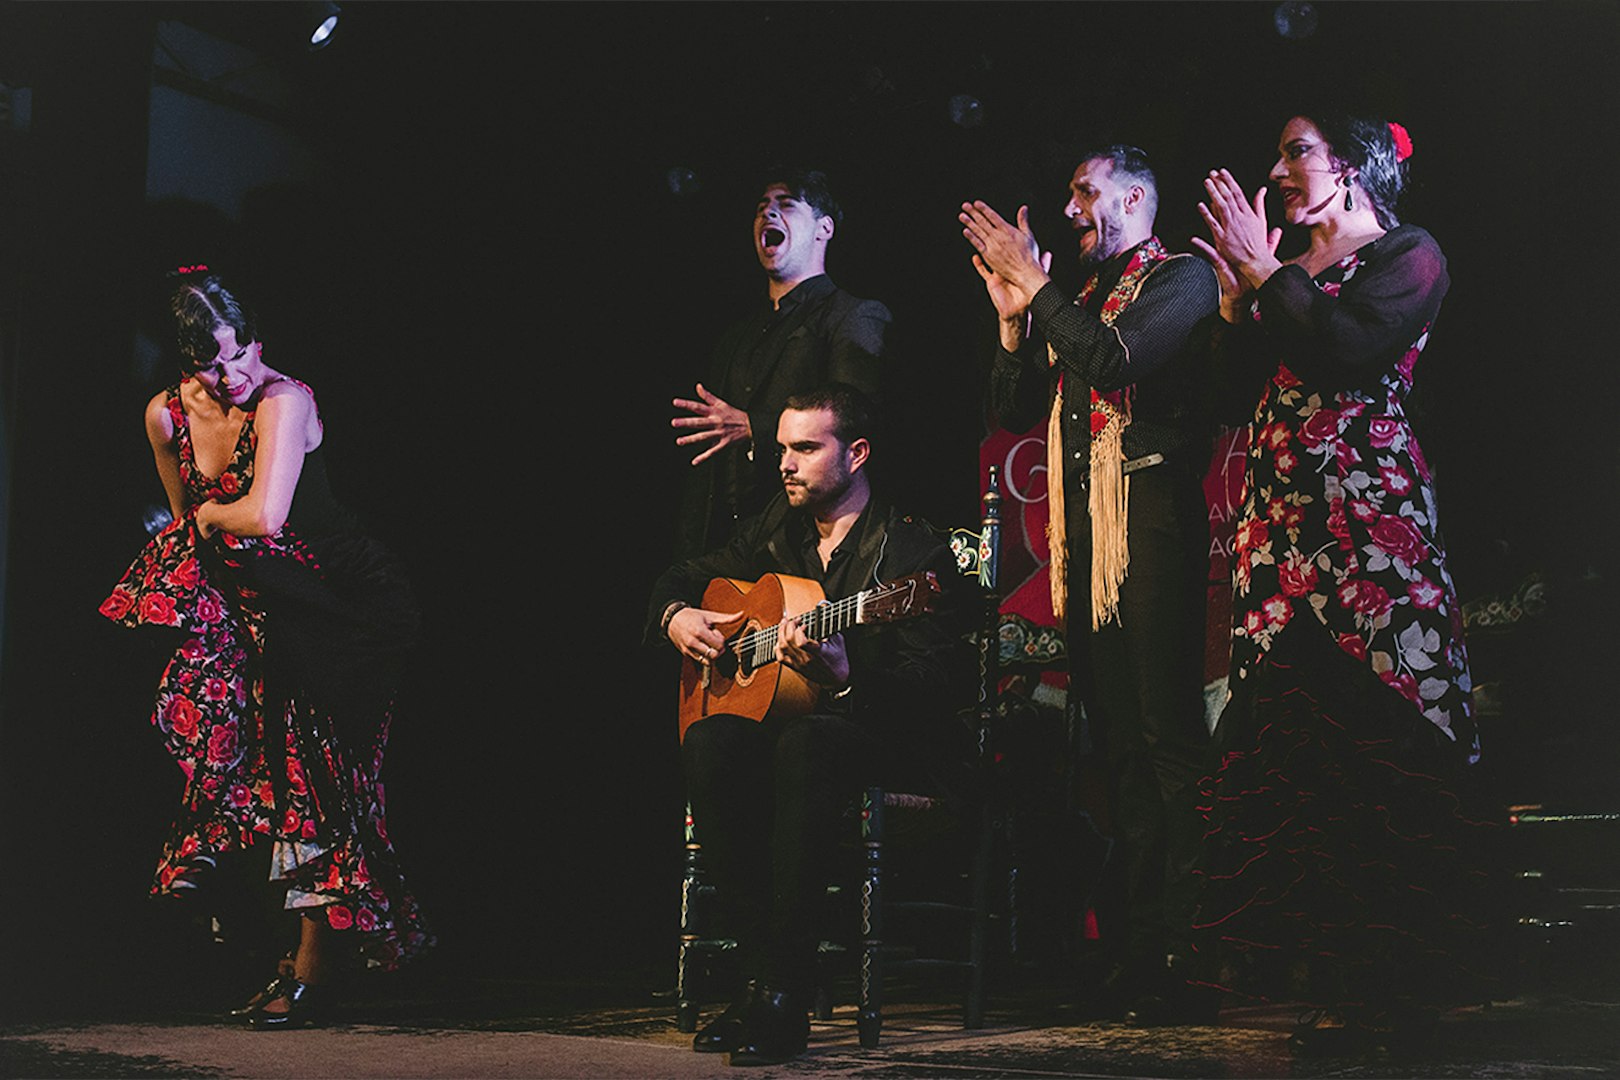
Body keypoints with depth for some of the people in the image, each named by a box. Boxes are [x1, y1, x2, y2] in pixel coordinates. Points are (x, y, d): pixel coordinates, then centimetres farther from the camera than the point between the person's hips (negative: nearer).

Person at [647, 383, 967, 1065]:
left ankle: (786, 995, -37)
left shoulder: (912, 552, -8)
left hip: (886, 738, -6)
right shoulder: (777, 529, 13)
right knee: (710, 742, -29)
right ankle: (759, 973, -27)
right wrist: (676, 617, 3)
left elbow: (939, 688, -18)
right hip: (780, 718, 6)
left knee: (805, 744, -41)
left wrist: (845, 676, -35)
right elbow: (682, 578, 27)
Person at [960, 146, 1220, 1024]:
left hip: (1151, 520, -8)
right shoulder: (1077, 301, 25)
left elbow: (1115, 360, -17)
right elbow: (1014, 410, 20)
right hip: (1084, 533, 8)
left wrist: (1037, 285, -10)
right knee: (1120, 744, 6)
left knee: (1169, 738, -12)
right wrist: (1015, 318, 7)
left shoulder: (1180, 279, 1)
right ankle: (1133, 949, 8)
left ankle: (1185, 956, -12)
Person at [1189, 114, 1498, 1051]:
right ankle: (1320, 961, 8)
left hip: (1367, 511, -7)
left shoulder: (1408, 256, 1)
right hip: (1283, 518, 7)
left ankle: (1392, 982, -6)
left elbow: (1357, 349, -16)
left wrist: (1269, 276, -9)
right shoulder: (1291, 276, 21)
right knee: (1294, 736, 2)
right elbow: (1245, 386, 14)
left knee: (1368, 736, -10)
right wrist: (1239, 294, 3)